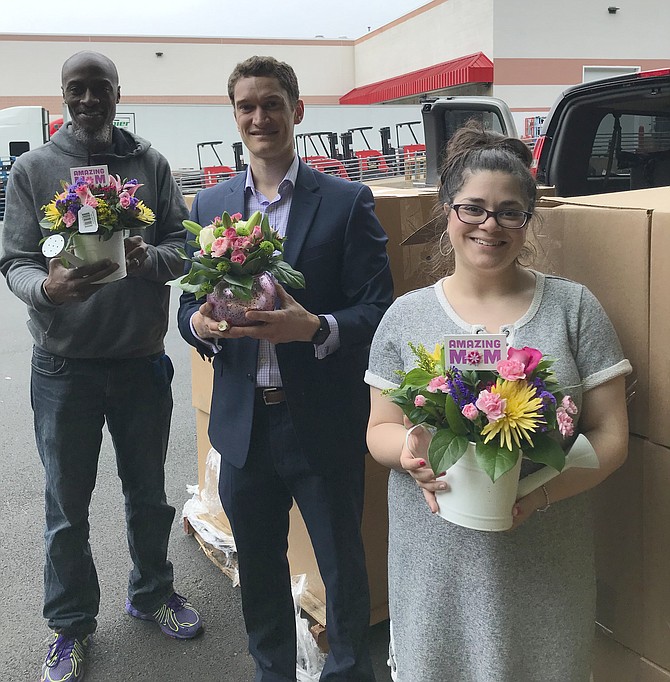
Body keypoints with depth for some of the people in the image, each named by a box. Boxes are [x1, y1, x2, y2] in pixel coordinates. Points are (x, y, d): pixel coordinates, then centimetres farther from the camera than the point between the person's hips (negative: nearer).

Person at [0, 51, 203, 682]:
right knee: (67, 505, 11)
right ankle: (71, 624, 32)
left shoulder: (151, 165, 3)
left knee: (147, 491, 18)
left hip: (142, 359, 2)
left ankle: (151, 593, 42)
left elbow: (184, 245, 0)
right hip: (64, 366, -1)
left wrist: (148, 259, -22)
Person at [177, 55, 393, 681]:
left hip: (323, 423, -3)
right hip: (243, 423, 4)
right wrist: (201, 324, -14)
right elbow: (189, 303, 9)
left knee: (342, 564, 13)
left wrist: (315, 327, -27)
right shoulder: (210, 205, 7)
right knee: (258, 565, 19)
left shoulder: (347, 202, -5)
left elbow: (378, 310, -8)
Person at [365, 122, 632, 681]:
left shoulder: (574, 307, -2)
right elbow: (380, 429, 6)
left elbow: (611, 436, -3)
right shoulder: (406, 316, 2)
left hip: (544, 560, 0)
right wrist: (410, 451, -18)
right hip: (434, 559, 1)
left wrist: (538, 493, -20)